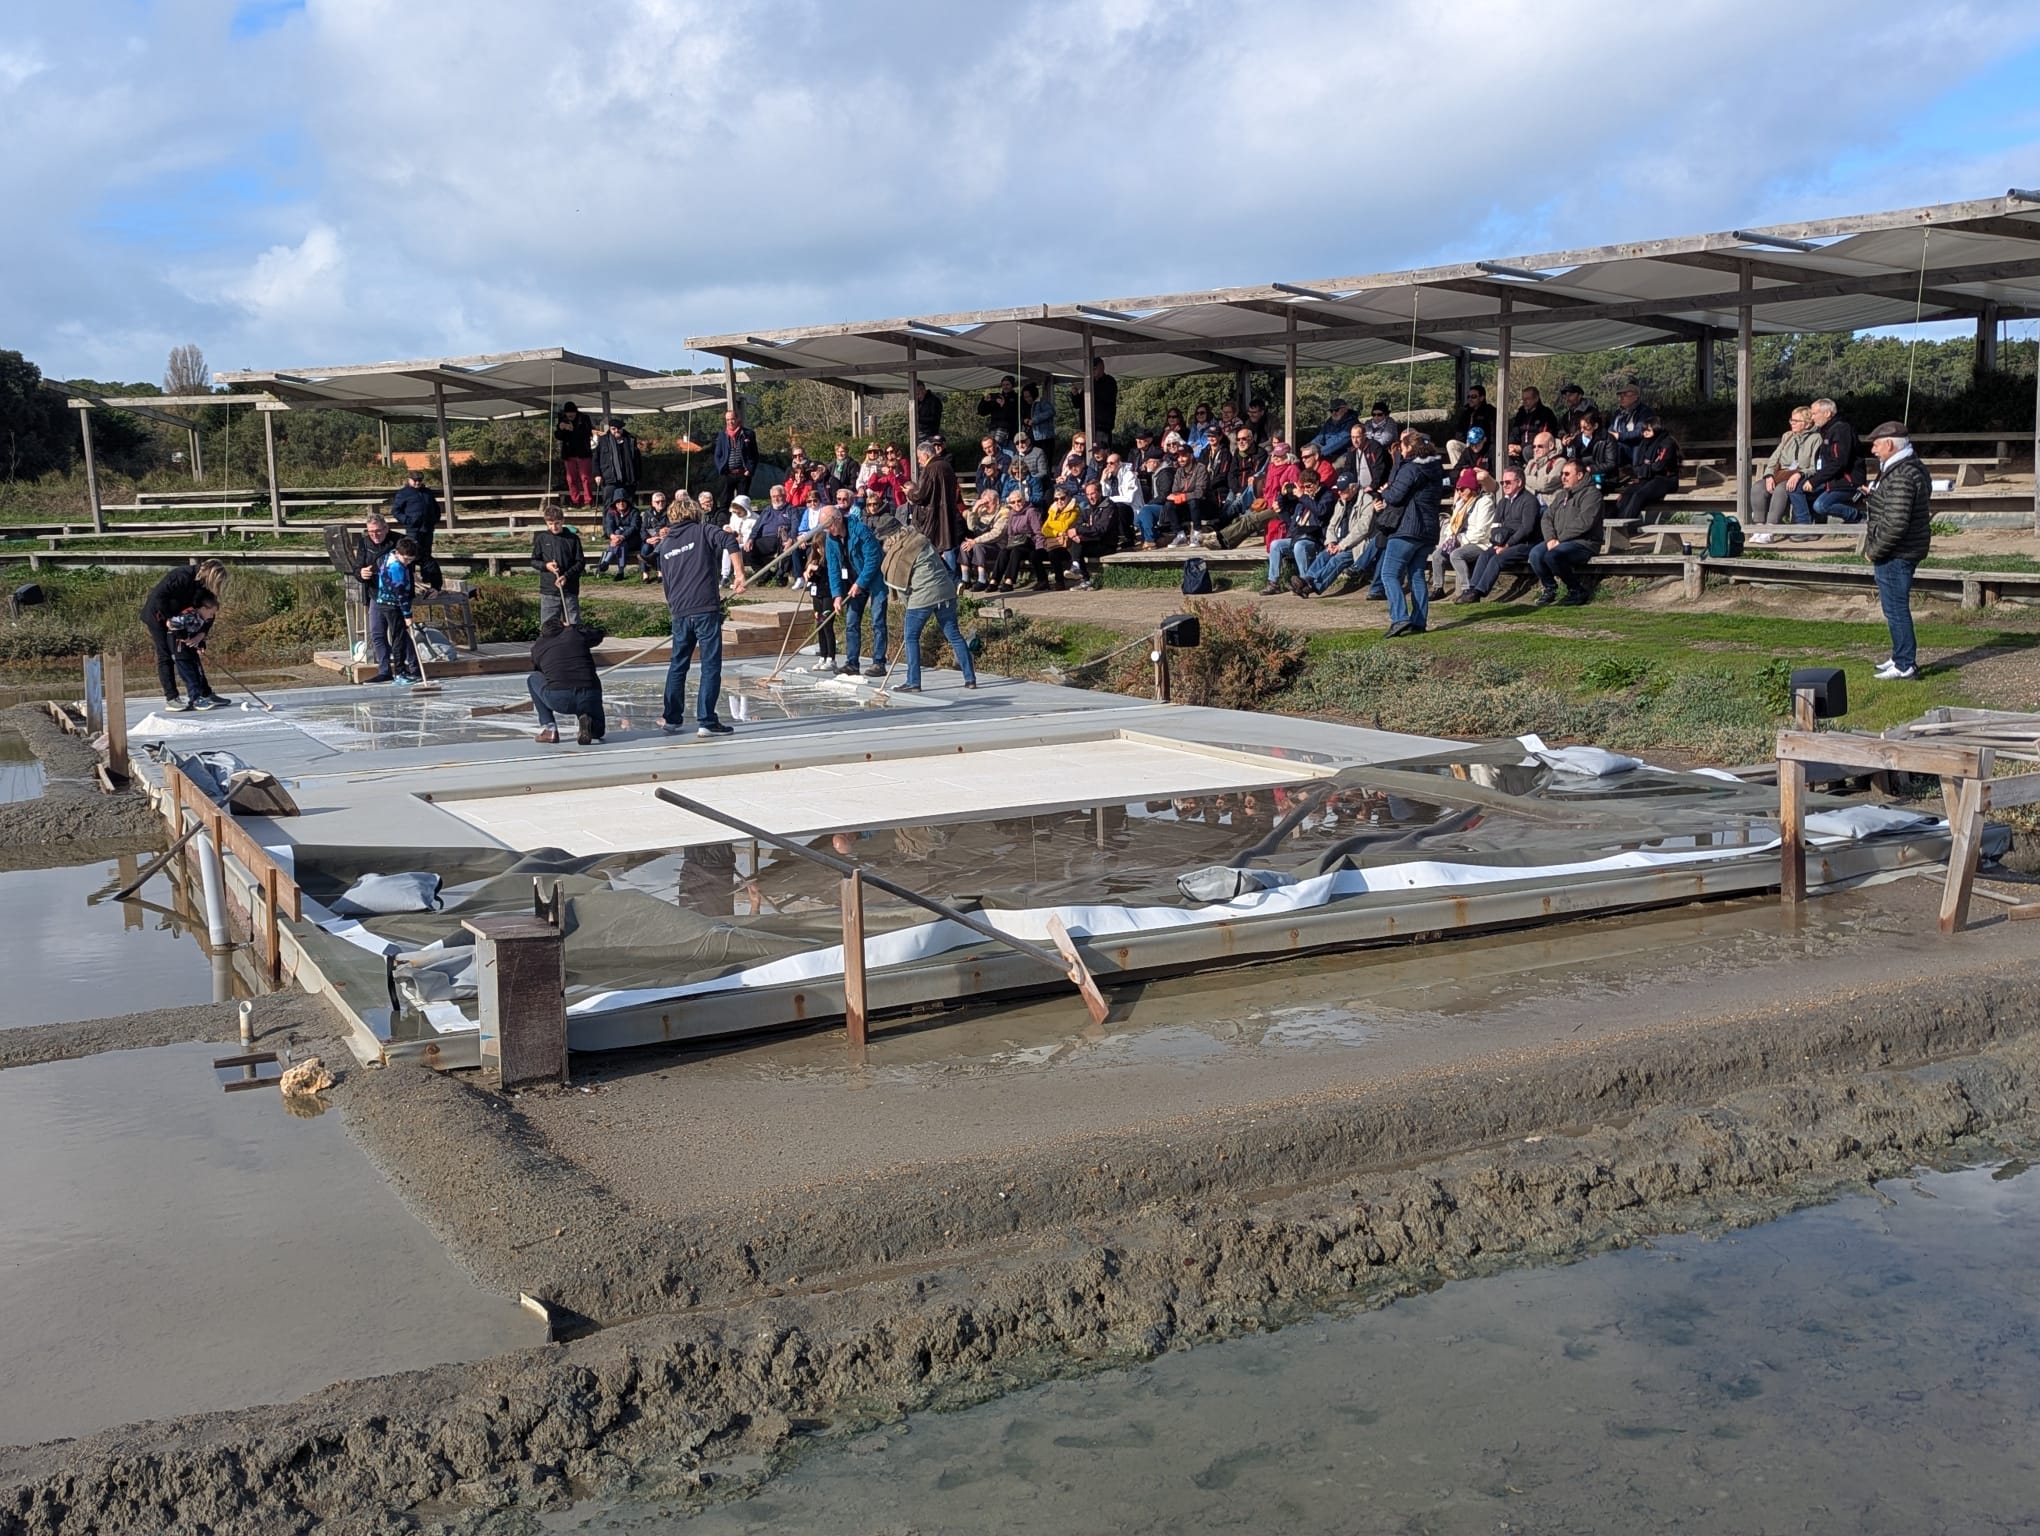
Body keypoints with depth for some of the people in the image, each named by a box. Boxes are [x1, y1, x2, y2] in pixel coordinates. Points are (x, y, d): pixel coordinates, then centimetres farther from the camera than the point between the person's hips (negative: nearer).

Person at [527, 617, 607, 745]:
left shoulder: (538, 646, 19)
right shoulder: (576, 634, 17)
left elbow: (537, 671, 37)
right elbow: (599, 635, 37)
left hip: (558, 699, -1)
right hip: (590, 698, 1)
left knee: (532, 679, 30)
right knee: (598, 730, 32)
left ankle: (548, 728, 17)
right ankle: (588, 723, -7)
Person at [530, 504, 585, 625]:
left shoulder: (573, 538, 0)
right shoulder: (541, 539, 3)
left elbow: (581, 562, 0)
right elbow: (534, 561, 9)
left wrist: (567, 576, -13)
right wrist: (545, 565, -12)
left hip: (570, 589, -1)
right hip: (548, 590, 1)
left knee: (574, 624, 5)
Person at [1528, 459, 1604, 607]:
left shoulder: (1591, 493, -6)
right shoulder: (1562, 494, 21)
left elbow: (1584, 522, -19)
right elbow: (1547, 518, 13)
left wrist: (1560, 540, -17)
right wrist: (1550, 539, -7)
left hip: (1584, 543, -7)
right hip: (1558, 542, 7)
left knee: (1552, 555, -32)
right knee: (1535, 553, -19)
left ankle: (1576, 589, -12)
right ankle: (1550, 588, -1)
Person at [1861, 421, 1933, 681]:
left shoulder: (1900, 477, -23)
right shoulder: (1914, 468, 13)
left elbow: (1895, 523, -27)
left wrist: (1874, 550, -17)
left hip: (1894, 555, -11)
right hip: (1907, 552, 11)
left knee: (1896, 610, -4)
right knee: (1897, 608, 20)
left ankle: (1905, 666, 2)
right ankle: (1901, 657, 31)